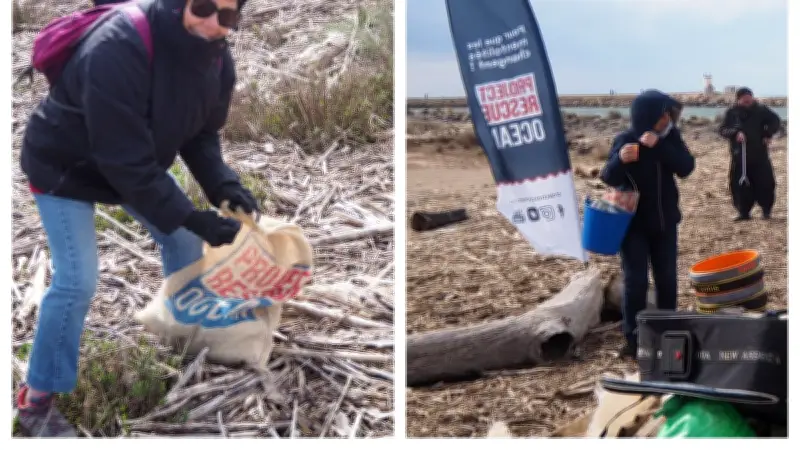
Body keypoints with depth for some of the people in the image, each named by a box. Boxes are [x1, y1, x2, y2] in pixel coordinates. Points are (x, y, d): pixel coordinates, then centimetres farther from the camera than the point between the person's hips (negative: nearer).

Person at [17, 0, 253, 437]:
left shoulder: (216, 58, -16)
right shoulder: (118, 49, -41)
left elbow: (201, 134, -4)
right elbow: (125, 160, -38)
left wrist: (223, 185, -22)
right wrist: (191, 217, -35)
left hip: (138, 162, 7)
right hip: (65, 166, -7)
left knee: (184, 241, 11)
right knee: (77, 280, -13)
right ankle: (36, 400, 4)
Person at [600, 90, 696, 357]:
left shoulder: (670, 136, -5)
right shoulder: (625, 140, -14)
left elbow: (686, 167, -16)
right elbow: (609, 179, -16)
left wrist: (659, 146, -29)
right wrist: (620, 160, -37)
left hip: (664, 221, 4)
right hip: (633, 223, -4)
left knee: (667, 279, 10)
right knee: (636, 281, -4)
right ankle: (633, 339, 4)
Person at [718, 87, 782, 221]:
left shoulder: (761, 110, -1)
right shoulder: (732, 113, -2)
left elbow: (776, 121, 9)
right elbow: (723, 130, -5)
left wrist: (768, 134, -5)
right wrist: (735, 133, -24)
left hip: (759, 154, 0)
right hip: (739, 155, 0)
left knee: (765, 182, 0)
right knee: (739, 184, 0)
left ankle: (766, 210, 16)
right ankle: (744, 212, 12)